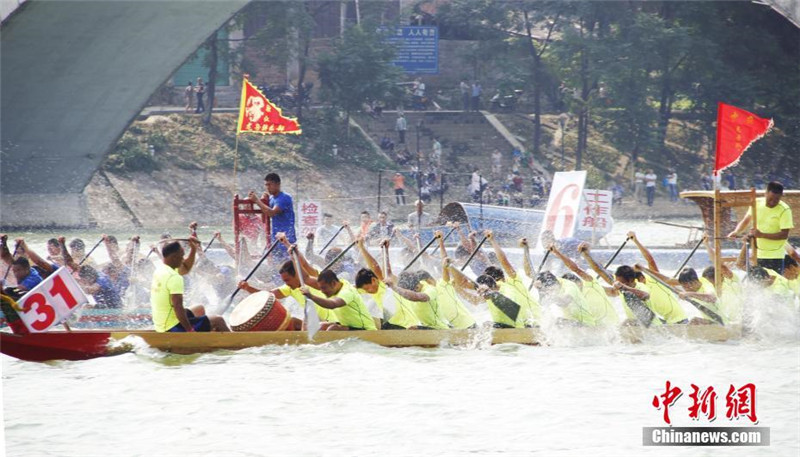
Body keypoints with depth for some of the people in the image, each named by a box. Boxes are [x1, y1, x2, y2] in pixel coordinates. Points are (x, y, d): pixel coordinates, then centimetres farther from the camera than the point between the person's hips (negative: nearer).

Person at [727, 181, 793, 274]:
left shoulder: (784, 210, -12)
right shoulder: (757, 203, 1)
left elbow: (784, 235, -15)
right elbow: (746, 220, 13)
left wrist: (762, 235, -24)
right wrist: (736, 232, -8)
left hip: (775, 256, -4)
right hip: (757, 255, 4)